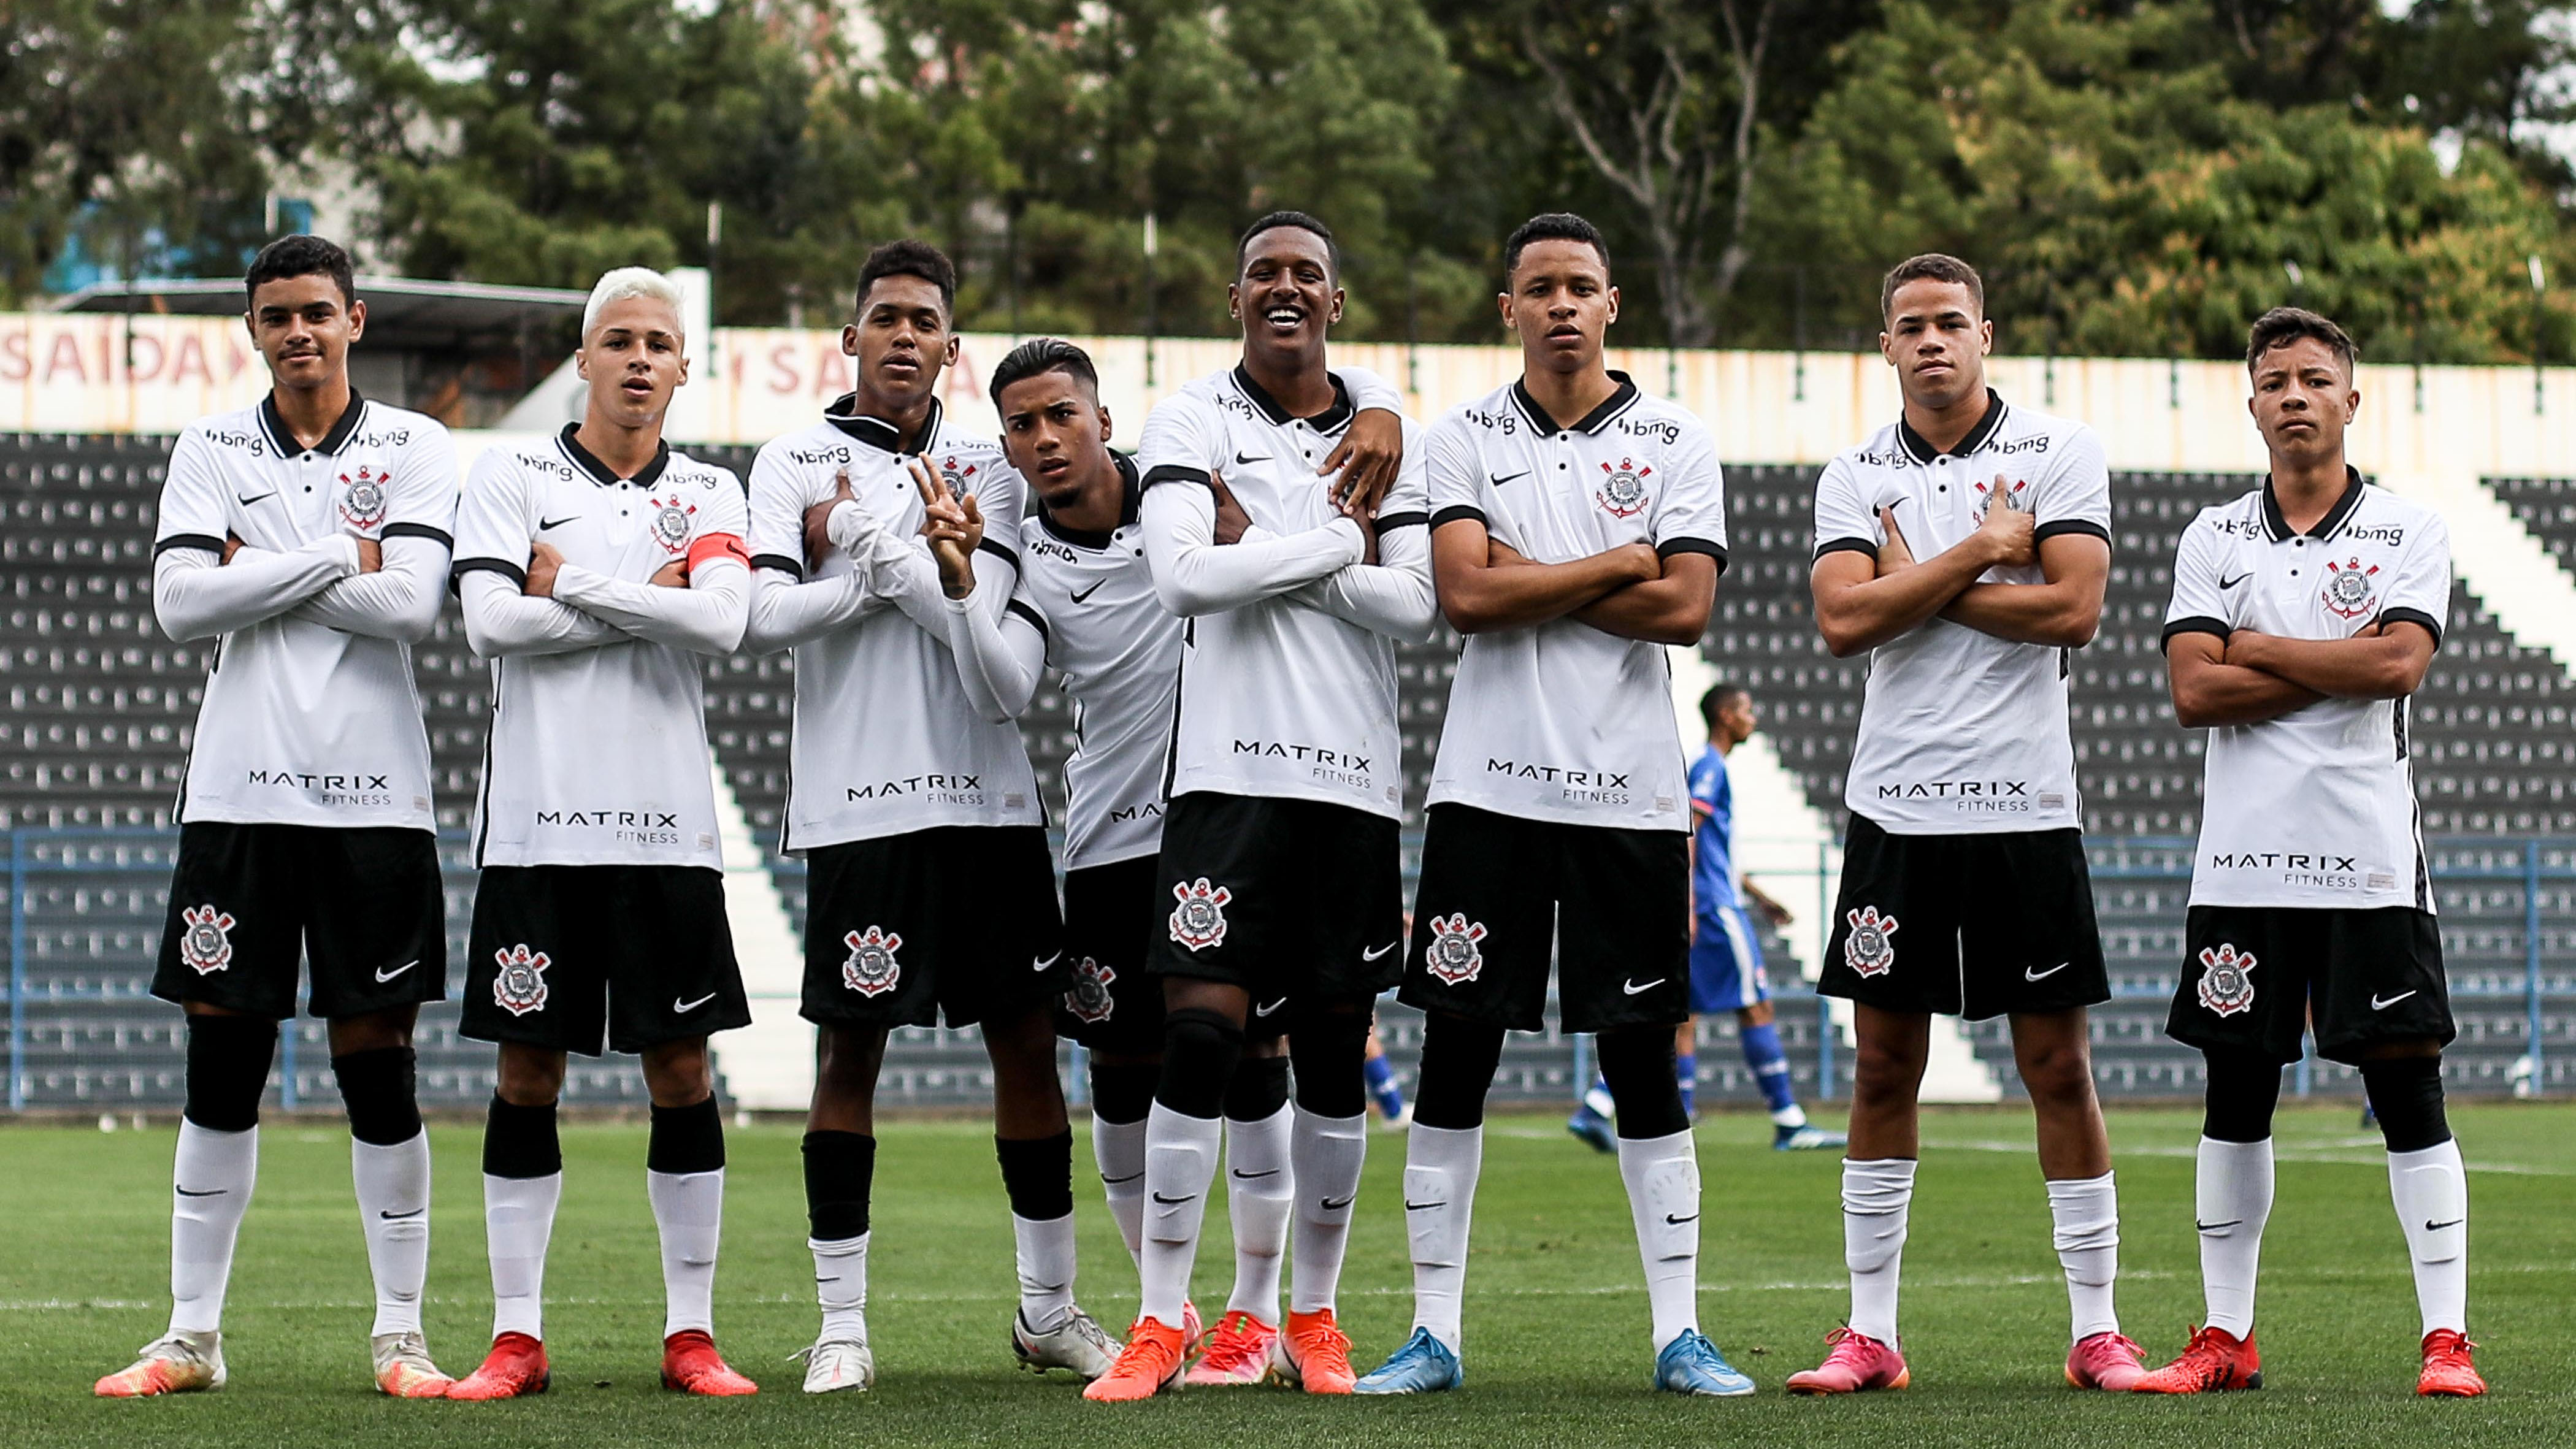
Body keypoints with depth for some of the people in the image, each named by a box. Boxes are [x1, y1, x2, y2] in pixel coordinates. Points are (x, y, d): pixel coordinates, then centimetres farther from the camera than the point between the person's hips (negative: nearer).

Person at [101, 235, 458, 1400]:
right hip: (239, 789, 1)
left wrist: (260, 575, -5)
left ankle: (401, 1334, 8)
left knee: (377, 1065, 1)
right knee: (221, 1063, 2)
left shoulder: (415, 450, 4)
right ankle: (192, 1335, 8)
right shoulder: (211, 450, 9)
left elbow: (411, 607, -10)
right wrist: (336, 560, -7)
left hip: (373, 794, -1)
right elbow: (179, 603, -4)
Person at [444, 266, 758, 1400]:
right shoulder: (510, 477, 5)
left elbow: (723, 623, -8)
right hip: (538, 817, -1)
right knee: (529, 1069, 1)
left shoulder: (708, 494, 10)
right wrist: (646, 604, -7)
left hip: (667, 825, 2)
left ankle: (691, 1334, 9)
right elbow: (491, 621, -10)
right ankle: (517, 1336, 6)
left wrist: (571, 587, -9)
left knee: (681, 1067, 2)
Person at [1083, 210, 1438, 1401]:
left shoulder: (1385, 439, 11)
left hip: (1355, 774, 3)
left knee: (1334, 1052, 6)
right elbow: (1181, 578, -12)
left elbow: (1413, 607, -2)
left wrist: (1265, 557, -9)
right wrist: (1336, 547, -9)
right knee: (1201, 1030, -11)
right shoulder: (1191, 422, 4)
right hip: (1231, 765, -3)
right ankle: (1161, 1323, -6)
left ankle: (1313, 1317, 16)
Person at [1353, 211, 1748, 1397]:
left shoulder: (1675, 444, 5)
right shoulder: (1463, 441, 5)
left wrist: (1524, 581, -8)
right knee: (1456, 1052, 1)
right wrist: (1622, 564, -6)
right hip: (1492, 783, 0)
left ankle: (1679, 1332, 8)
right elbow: (1466, 596, -9)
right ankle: (1433, 1332, 6)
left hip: (1629, 791, 0)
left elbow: (1686, 608, -8)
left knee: (1642, 1056, 3)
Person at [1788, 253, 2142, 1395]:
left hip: (2025, 807, -2)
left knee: (2059, 1067, 0)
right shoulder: (1854, 477, 8)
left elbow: (2074, 610, -11)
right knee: (1883, 1065, 4)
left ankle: (2097, 1332, 7)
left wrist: (1920, 586, -6)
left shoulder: (2060, 454, 1)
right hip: (1896, 808, 2)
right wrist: (1984, 552, -9)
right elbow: (1843, 619, -8)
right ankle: (1869, 1335, 9)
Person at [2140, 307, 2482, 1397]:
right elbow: (2193, 693, -4)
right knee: (2236, 1095, 6)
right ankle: (2226, 1339, 13)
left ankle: (2446, 1338, 0)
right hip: (2244, 856, 2)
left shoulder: (2408, 531, 4)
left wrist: (2256, 649, -6)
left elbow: (2399, 663, -13)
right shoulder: (2213, 540, 9)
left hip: (2369, 856, -2)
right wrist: (2341, 666, -8)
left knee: (2408, 1091, -2)